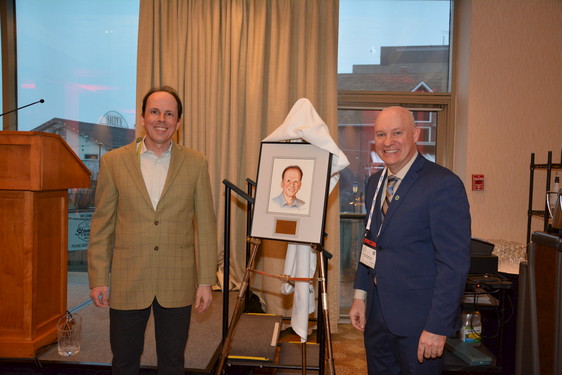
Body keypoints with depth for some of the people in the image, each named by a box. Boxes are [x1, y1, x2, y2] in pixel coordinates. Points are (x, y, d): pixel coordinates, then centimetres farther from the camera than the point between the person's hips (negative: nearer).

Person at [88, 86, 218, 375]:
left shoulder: (196, 163, -1)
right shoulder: (113, 161, 0)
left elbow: (206, 225, 0)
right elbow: (101, 225, 3)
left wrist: (205, 281, -2)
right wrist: (98, 279, 0)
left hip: (177, 284, 0)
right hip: (126, 283, 0)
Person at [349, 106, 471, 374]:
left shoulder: (444, 185, -16)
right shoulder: (375, 183, 8)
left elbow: (454, 263, -18)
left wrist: (438, 327, -19)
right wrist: (360, 295, 9)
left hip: (418, 320, -6)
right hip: (376, 314, 7)